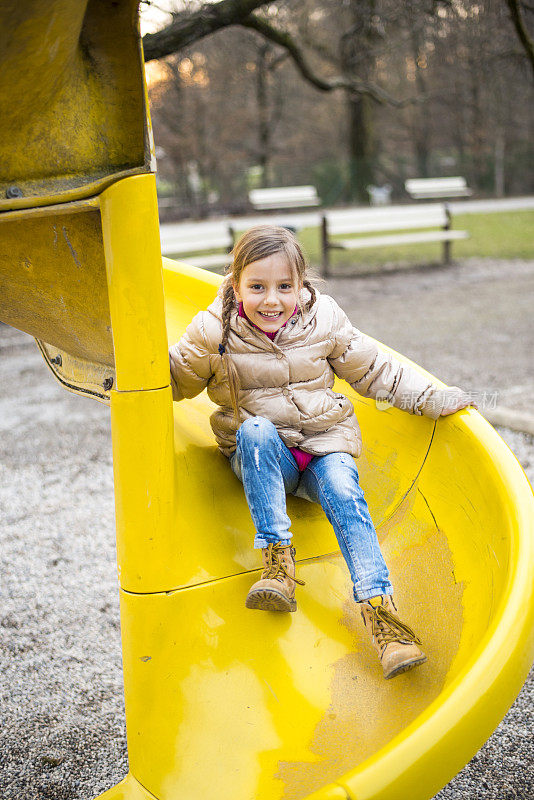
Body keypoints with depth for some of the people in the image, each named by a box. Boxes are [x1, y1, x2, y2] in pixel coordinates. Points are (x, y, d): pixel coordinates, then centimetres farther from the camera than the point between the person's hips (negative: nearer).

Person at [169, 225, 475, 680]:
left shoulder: (324, 320, -3)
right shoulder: (216, 333, -6)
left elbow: (375, 370, 7)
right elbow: (175, 379, 6)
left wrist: (430, 399, 1)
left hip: (325, 442, 1)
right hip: (261, 455, -1)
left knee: (343, 494, -28)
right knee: (255, 430, -34)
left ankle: (379, 606, -35)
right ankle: (277, 562, -36)